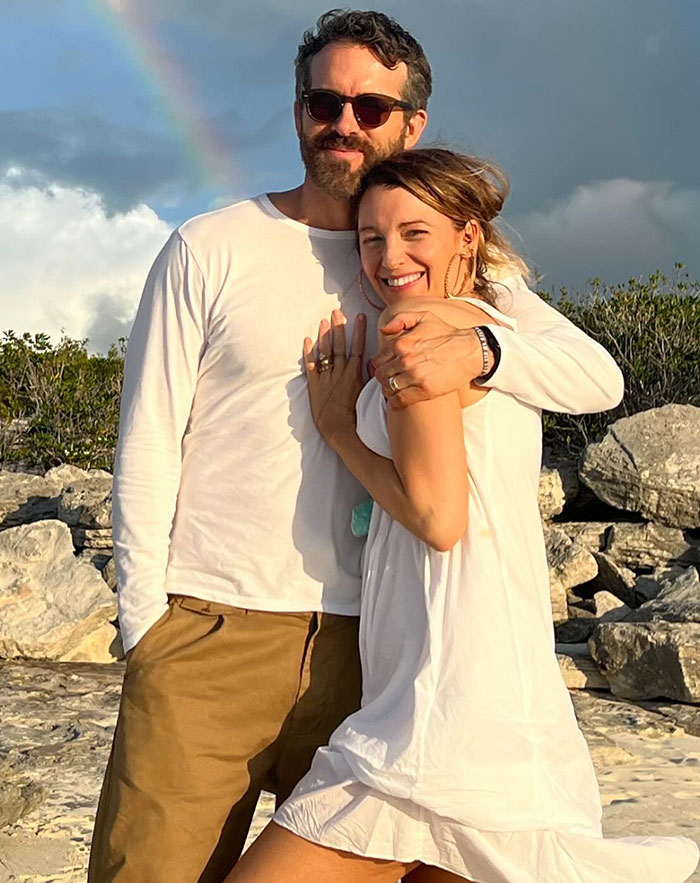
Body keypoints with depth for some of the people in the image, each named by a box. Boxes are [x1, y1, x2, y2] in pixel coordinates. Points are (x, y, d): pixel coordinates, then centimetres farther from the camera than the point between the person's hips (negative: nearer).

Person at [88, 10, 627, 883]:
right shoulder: (209, 249, 4)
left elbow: (598, 377, 1)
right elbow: (147, 447, 2)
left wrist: (480, 348, -19)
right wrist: (146, 625, -4)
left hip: (361, 644, 3)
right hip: (209, 636, -2)